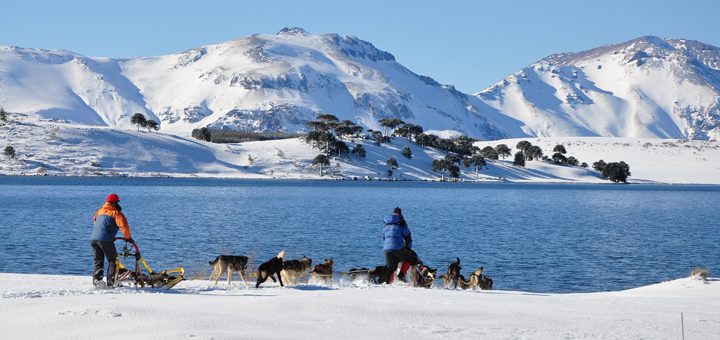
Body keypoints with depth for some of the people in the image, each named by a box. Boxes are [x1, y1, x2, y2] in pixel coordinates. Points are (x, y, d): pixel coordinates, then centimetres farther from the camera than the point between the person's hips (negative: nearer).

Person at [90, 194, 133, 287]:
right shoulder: (116, 213, -1)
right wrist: (128, 237, 5)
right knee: (113, 261, 2)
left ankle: (96, 280, 1)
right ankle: (111, 282, -4)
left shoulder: (100, 211, 20)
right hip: (105, 240, -6)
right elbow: (124, 226, -10)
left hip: (93, 238, 6)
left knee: (98, 261, 13)